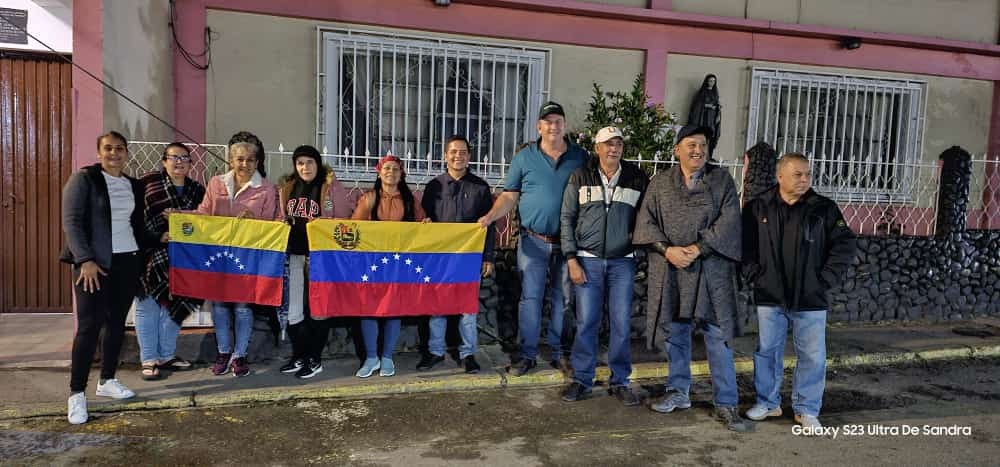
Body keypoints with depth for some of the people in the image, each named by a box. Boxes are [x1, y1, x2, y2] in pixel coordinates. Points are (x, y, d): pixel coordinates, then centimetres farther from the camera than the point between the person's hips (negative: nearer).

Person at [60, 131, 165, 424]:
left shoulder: (134, 186, 13)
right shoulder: (83, 179, -4)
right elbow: (71, 222, -11)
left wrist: (159, 239, 2)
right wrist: (85, 260, -18)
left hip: (128, 262, 6)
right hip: (93, 263, -5)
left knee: (117, 323, 10)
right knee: (89, 326, -7)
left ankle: (107, 381, 23)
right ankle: (76, 393, 3)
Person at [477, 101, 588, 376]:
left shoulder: (580, 157, 6)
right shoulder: (524, 158, 4)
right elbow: (510, 196, 5)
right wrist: (490, 216, -13)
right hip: (533, 241, -1)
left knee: (563, 299, 9)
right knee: (530, 298, 1)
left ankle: (558, 352, 23)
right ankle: (528, 354, 13)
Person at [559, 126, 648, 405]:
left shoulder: (637, 179, 4)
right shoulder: (581, 177, 2)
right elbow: (567, 219, 2)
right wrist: (572, 260, -4)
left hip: (622, 262, 1)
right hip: (588, 260, -1)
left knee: (621, 324, 4)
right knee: (586, 322, 1)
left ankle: (619, 381, 19)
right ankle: (582, 380, 15)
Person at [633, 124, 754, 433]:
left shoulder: (722, 181, 3)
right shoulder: (660, 182, 8)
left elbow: (728, 223, -7)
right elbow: (646, 221, 2)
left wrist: (696, 250, -16)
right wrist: (668, 250, -12)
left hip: (711, 270, -2)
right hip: (670, 271, 2)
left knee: (718, 336, -2)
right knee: (675, 332, 12)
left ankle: (726, 404, 8)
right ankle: (678, 392, 27)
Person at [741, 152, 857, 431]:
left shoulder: (824, 208, -1)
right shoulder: (758, 207, 0)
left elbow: (845, 245, 1)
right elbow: (745, 246, 5)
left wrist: (825, 280, -5)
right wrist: (755, 276, -3)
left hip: (810, 299, 0)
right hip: (769, 297, 0)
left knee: (813, 356, 5)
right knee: (767, 351, 10)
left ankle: (807, 410, 21)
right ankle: (768, 402, 27)